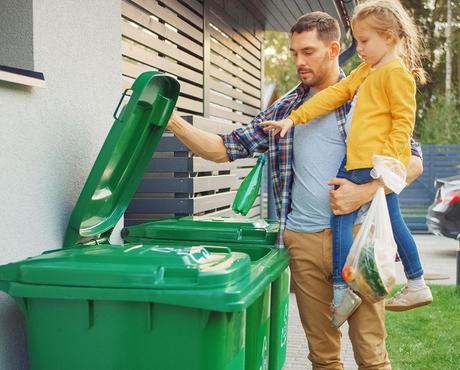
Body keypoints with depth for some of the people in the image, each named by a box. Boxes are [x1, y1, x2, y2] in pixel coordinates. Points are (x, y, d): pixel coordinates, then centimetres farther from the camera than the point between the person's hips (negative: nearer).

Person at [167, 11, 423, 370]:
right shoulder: (285, 109, 14)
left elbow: (413, 161, 0)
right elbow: (226, 149, 11)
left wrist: (365, 192, -15)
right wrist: (176, 123, -3)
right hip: (303, 241, 3)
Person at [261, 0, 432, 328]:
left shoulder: (397, 72, -9)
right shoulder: (368, 71, 19)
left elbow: (404, 122, -15)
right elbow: (335, 94, 16)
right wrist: (293, 119, 12)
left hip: (374, 164, -10)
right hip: (373, 165, 10)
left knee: (341, 214, -10)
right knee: (392, 221, 15)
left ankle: (342, 289, -7)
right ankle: (417, 285, 26)